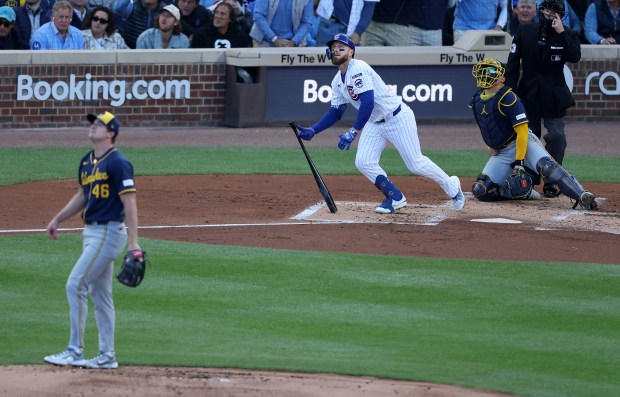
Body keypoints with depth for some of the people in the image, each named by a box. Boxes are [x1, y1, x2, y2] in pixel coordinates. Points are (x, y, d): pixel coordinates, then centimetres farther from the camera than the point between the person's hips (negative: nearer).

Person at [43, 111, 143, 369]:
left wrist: (133, 243, -23)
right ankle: (106, 357, 15)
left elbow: (130, 204, -17)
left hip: (109, 232, -9)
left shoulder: (118, 163, -14)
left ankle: (75, 352, -10)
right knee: (99, 295, 11)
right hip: (92, 232, 9)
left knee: (76, 285, -13)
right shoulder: (87, 162, 13)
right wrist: (58, 219, 20)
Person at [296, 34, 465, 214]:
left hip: (398, 117, -8)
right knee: (363, 163, -6)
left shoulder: (358, 69, -23)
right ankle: (395, 198, 8)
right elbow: (335, 112, 11)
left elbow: (368, 103, -32)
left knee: (416, 164, -4)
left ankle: (452, 187, 18)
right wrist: (313, 131, -2)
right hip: (375, 123, 8)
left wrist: (353, 132, -35)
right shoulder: (337, 81, 6)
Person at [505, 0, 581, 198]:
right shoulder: (525, 31, 1)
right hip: (528, 95, 1)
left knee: (556, 137, -7)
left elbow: (575, 57, -20)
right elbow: (513, 63, 2)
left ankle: (550, 182, 0)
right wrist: (509, 91, -6)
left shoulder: (568, 35, -2)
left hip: (554, 98, -1)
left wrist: (560, 32, -23)